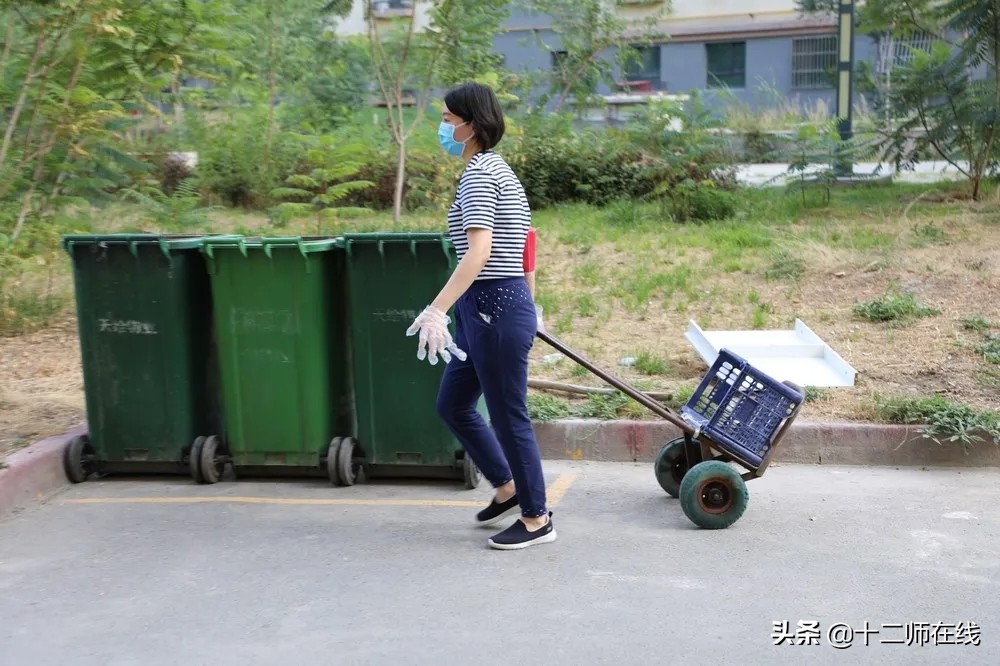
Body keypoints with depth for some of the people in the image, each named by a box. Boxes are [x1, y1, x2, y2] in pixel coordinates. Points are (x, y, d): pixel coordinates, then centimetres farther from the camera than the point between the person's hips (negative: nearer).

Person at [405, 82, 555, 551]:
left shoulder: (479, 173, -14)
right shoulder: (495, 169, 16)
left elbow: (479, 251, -25)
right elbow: (517, 248, 20)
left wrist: (437, 310, -32)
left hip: (495, 305, -10)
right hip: (494, 305, 10)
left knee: (508, 415, 1)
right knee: (452, 405, 17)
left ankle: (536, 518, 16)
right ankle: (508, 488, 30)